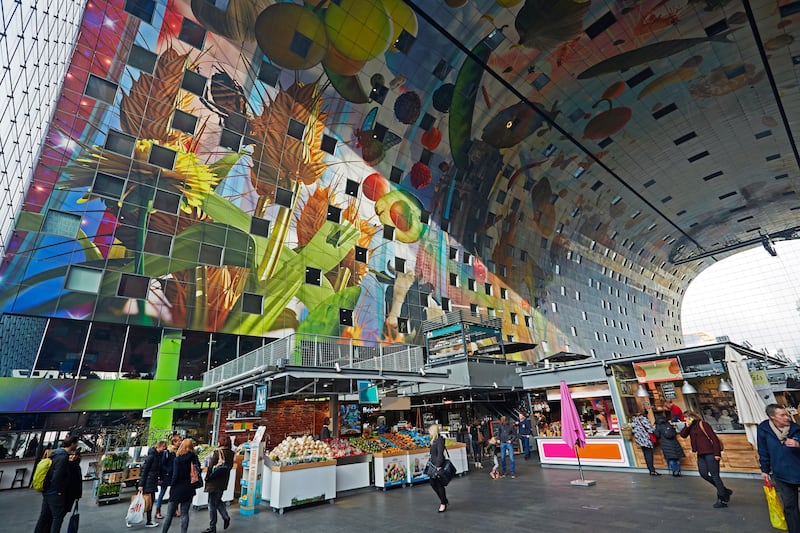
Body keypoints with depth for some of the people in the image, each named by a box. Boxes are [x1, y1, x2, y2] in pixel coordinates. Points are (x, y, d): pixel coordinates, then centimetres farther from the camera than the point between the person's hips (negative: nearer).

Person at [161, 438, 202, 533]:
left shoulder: (178, 459, -12)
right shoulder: (193, 457, -2)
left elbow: (175, 475, -13)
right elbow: (198, 469, -2)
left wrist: (172, 485, -1)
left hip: (177, 489, -3)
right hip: (188, 489, 3)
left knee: (169, 514, 11)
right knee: (184, 513, 10)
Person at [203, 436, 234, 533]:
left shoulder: (217, 453, -20)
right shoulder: (231, 453, -1)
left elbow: (211, 467, -16)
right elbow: (230, 466, 7)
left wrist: (207, 478, -1)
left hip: (215, 482, -6)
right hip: (224, 481, 6)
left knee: (212, 504, 7)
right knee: (218, 501, 25)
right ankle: (226, 517, 17)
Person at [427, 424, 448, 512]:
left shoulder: (439, 440, -18)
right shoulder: (434, 440, 10)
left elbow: (440, 454, -22)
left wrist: (438, 465, -23)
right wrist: (431, 462, 15)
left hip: (439, 465, -9)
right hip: (434, 465, 9)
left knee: (439, 484, 2)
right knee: (433, 483, 14)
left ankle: (443, 503, 18)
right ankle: (444, 500, 30)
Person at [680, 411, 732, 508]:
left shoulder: (703, 424, -11)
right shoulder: (691, 427, 12)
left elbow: (714, 438, -15)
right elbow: (683, 435, 2)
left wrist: (717, 453, -18)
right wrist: (687, 426, -7)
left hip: (710, 453, -8)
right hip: (701, 454, 8)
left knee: (714, 475, -2)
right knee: (704, 474, 7)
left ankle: (723, 499, 9)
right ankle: (724, 491, 24)